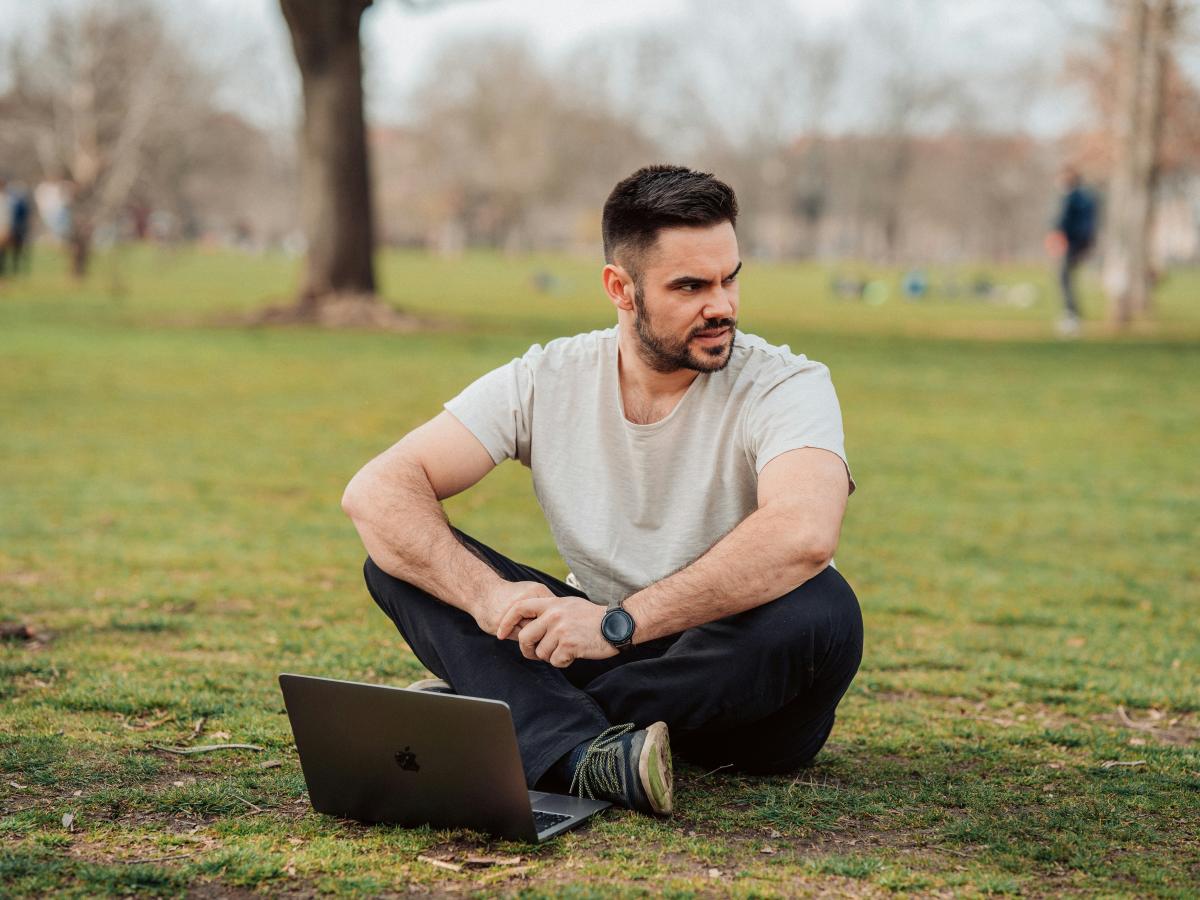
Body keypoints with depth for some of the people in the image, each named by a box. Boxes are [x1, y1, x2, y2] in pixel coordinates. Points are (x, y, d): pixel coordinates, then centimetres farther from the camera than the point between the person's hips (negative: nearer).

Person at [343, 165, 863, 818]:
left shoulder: (785, 386, -15)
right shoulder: (546, 381, -5)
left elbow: (803, 536, -36)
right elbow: (375, 490, -13)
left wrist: (619, 622, -38)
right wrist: (487, 596, -30)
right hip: (600, 648, 3)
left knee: (820, 607, -36)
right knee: (401, 552, -13)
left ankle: (520, 719, -26)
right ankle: (584, 757, -36)